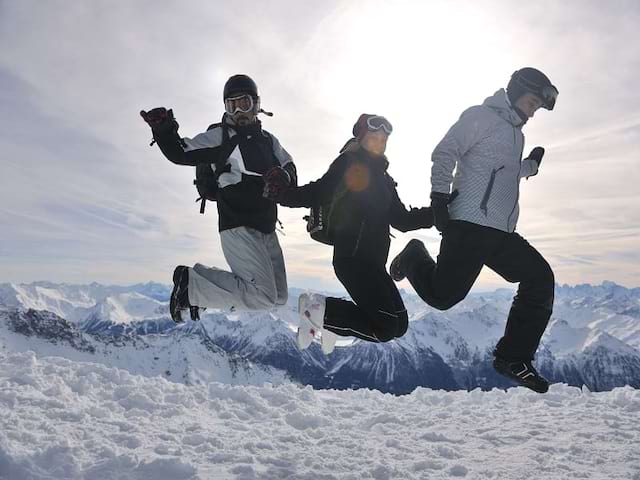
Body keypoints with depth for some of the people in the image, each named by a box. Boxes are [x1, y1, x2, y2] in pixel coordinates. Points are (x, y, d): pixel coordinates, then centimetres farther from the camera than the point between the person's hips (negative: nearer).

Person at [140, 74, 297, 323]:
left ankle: (202, 278, 18)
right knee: (263, 296, -19)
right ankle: (190, 284, -5)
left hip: (266, 230, 8)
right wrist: (163, 131, -25)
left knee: (278, 297, 13)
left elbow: (289, 166, 9)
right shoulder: (220, 135, 0)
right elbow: (180, 153, -5)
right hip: (238, 227, -7)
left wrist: (284, 176, -15)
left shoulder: (267, 139, 17)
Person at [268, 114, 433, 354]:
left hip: (372, 261, 9)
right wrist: (279, 192, -25)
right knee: (389, 326, -14)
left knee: (397, 324, 13)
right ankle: (320, 309, -4)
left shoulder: (382, 178, 21)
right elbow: (317, 193, -10)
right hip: (353, 257, -9)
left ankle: (330, 319, 20)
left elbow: (401, 219, 22)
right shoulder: (349, 164, -1)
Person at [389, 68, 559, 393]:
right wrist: (439, 198, -19)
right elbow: (444, 154, -9)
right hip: (469, 224, -9)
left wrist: (531, 165, 24)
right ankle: (415, 257, 20)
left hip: (502, 232, 9)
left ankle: (513, 357, 7)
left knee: (540, 280, 0)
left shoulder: (515, 134, 27)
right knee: (442, 295, -12)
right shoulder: (481, 116, 0)